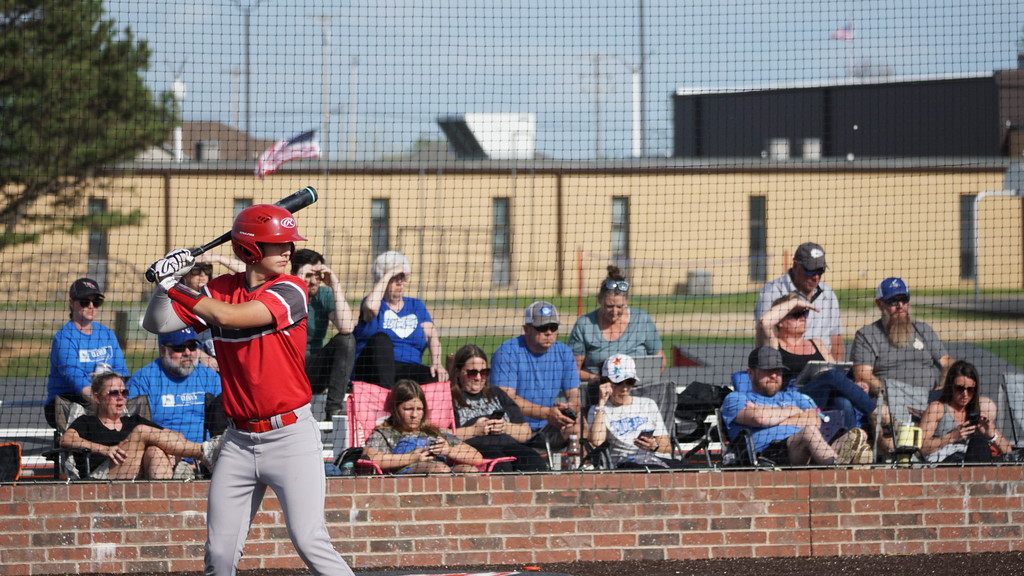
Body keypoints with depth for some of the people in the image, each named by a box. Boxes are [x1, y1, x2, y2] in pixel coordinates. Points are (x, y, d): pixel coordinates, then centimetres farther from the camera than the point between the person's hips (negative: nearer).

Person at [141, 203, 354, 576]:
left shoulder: (289, 292, -11)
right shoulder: (219, 290, 4)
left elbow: (228, 316, -22)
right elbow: (157, 324, 5)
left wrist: (175, 286, -12)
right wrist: (166, 281, -11)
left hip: (290, 436, -5)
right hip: (239, 440, 5)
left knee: (310, 541, -14)